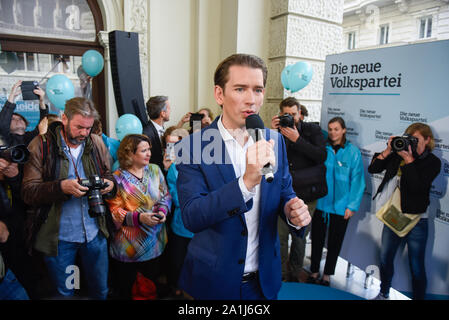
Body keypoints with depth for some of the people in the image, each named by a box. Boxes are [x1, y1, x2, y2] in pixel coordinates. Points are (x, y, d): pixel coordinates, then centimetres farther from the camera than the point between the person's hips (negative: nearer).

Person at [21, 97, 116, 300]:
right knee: (63, 293, 18)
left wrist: (110, 184, -12)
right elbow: (28, 192, -12)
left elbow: (108, 175, 12)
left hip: (95, 234, 3)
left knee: (100, 290, 19)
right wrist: (62, 187, -29)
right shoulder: (41, 146, -9)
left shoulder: (97, 143, 1)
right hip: (58, 237, -3)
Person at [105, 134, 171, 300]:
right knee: (125, 291, 13)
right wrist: (139, 218, -23)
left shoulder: (155, 170, 4)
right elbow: (114, 212, -11)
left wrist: (163, 211, -11)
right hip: (128, 248, -3)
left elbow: (165, 196, 9)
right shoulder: (117, 178, -9)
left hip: (155, 244, 4)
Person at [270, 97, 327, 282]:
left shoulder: (312, 130, 1)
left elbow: (321, 156, -13)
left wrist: (297, 139, -20)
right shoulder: (278, 132, 4)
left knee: (299, 237, 11)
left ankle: (294, 275, 30)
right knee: (280, 236, 5)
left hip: (306, 195, -1)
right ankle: (281, 275, 25)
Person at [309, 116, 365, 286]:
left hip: (340, 206, -1)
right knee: (317, 239, 13)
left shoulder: (353, 152, -5)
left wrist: (352, 206, -8)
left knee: (334, 243, 14)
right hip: (320, 202, 1)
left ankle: (327, 276, 31)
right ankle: (314, 272, 32)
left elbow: (357, 180, -4)